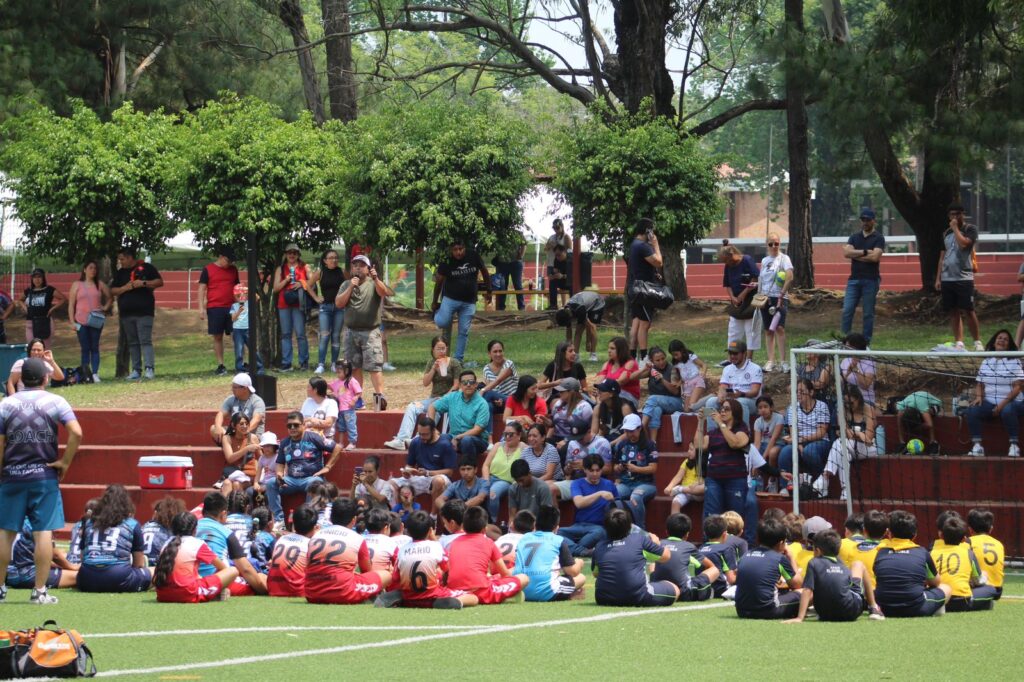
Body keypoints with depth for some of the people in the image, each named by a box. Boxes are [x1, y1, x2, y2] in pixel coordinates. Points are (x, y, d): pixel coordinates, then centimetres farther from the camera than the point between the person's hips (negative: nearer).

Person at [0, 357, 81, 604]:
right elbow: (76, 433, -14)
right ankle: (40, 591, -3)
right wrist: (65, 462, -4)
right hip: (45, 476, -1)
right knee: (44, 533, 0)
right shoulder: (56, 402, -2)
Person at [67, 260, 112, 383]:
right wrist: (72, 321, -3)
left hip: (96, 321, 1)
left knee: (95, 348, -2)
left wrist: (105, 307, 3)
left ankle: (95, 374, -6)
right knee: (85, 348, -1)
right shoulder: (77, 285, 6)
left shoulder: (100, 285, 10)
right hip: (81, 322, -1)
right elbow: (71, 304, 4)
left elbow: (110, 298, 21)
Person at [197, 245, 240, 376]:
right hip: (215, 308, -3)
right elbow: (202, 289, 0)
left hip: (232, 308, 3)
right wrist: (201, 308, -8)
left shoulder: (233, 270, 12)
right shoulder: (208, 270, 1)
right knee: (218, 337, 1)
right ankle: (220, 366, 6)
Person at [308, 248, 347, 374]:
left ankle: (334, 364, 10)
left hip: (339, 306, 2)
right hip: (325, 307, -2)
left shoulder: (341, 271, 2)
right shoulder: (320, 272, -1)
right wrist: (316, 298, 1)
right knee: (324, 336, -9)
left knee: (336, 336, 4)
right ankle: (320, 365, -10)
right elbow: (309, 285, 10)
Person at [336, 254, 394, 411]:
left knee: (374, 366, -11)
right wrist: (351, 288, -9)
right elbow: (339, 303, 0)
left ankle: (379, 397, -13)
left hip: (370, 332, -4)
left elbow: (383, 292, -18)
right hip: (351, 331, 4)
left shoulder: (374, 283, 2)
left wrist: (375, 279, -34)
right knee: (355, 367, 7)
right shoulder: (346, 285, 11)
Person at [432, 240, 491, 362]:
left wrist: (488, 291, 13)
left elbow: (484, 272, 9)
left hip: (469, 302, 2)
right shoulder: (447, 262, -11)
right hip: (450, 298, -2)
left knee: (464, 332, 2)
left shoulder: (474, 257, -6)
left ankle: (458, 360, 12)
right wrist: (435, 302, 4)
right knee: (442, 323, -20)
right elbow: (439, 282, -1)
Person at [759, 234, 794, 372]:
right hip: (765, 298, 6)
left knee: (779, 328, -18)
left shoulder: (784, 259, -3)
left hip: (779, 297, -6)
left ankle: (782, 361, -18)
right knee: (768, 330, 7)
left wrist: (781, 296, -18)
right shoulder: (764, 261, 15)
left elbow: (790, 278, -14)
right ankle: (771, 361, 11)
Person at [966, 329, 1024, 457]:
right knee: (972, 410, -25)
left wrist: (1003, 403, -19)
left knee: (1008, 411, -39)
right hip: (989, 402, 4)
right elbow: (980, 384, 16)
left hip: (1011, 402, -4)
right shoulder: (986, 362, 14)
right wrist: (979, 396, -7)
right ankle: (977, 446, -27)